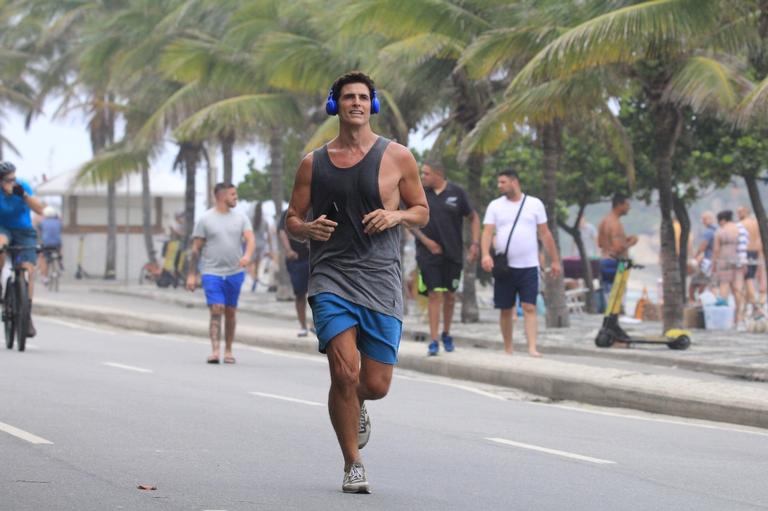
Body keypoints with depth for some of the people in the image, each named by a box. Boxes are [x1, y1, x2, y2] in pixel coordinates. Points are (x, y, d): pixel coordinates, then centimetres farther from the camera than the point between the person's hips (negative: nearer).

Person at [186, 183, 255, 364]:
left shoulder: (241, 218, 8)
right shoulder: (205, 220, 0)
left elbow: (250, 238, -6)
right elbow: (196, 249, 1)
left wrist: (247, 255, -27)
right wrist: (192, 275, -3)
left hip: (235, 273, 3)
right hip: (212, 273, -3)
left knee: (230, 312, 9)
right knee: (216, 310, -13)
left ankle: (228, 351, 19)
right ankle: (215, 351, -18)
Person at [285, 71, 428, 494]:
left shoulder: (397, 157, 5)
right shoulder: (313, 163, 9)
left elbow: (422, 212, 13)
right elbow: (292, 219, 15)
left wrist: (396, 216, -9)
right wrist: (308, 228, -8)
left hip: (381, 280, 0)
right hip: (330, 278, 0)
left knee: (376, 384, -1)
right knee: (344, 371, -17)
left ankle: (355, 406, 39)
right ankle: (353, 466, 0)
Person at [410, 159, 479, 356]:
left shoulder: (457, 192, -1)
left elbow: (473, 218, 7)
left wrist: (475, 244, -3)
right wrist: (426, 241, -5)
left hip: (453, 253, 1)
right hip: (429, 253, -1)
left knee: (450, 295, 10)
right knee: (434, 295, -8)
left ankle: (446, 334, 29)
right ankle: (434, 341, -7)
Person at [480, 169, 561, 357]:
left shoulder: (535, 204, 5)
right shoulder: (495, 206, 5)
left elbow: (545, 234, 8)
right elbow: (487, 232, -3)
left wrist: (555, 260, 6)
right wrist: (486, 254, -21)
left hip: (529, 266, -1)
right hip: (504, 266, 1)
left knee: (529, 308, -10)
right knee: (505, 310, 6)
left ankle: (532, 348, -16)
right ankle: (508, 349, 17)